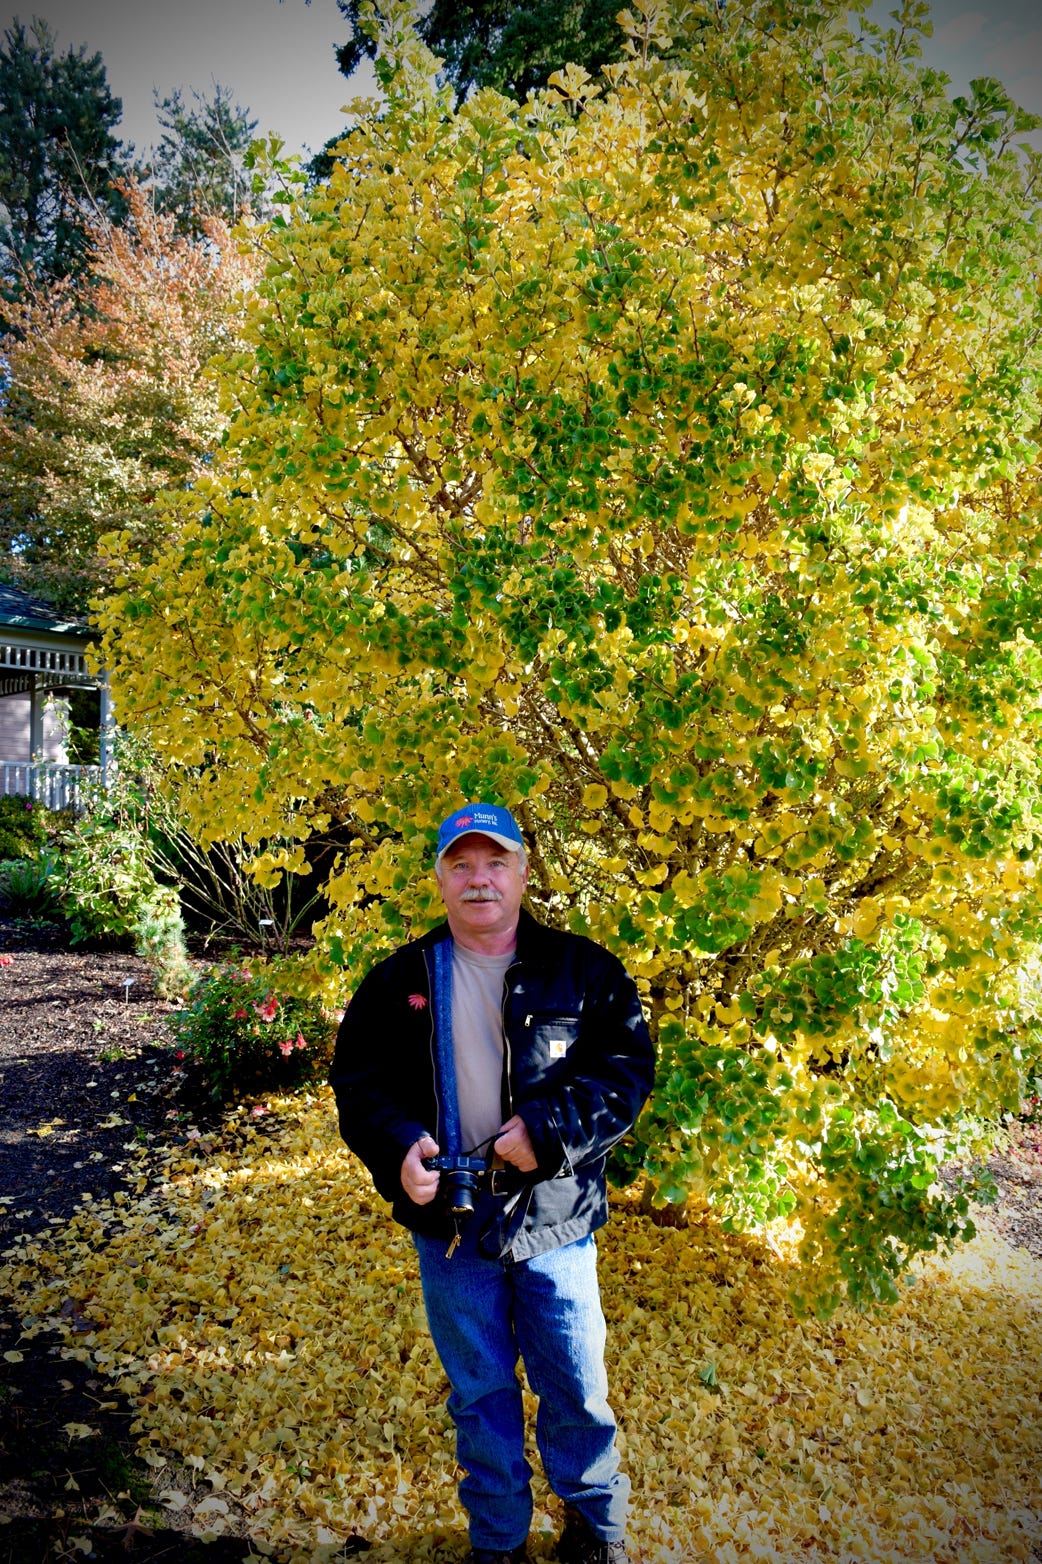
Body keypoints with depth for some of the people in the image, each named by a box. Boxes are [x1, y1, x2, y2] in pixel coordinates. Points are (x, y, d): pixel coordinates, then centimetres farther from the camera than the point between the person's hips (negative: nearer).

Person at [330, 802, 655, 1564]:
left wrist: (550, 1128, -21)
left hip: (555, 1223, -1)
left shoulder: (582, 969, -5)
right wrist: (398, 1146, -16)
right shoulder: (401, 980, 0)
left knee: (577, 1387, 12)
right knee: (480, 1394, 17)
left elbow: (629, 1069, -8)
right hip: (450, 1226, 2)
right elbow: (358, 1078, 2)